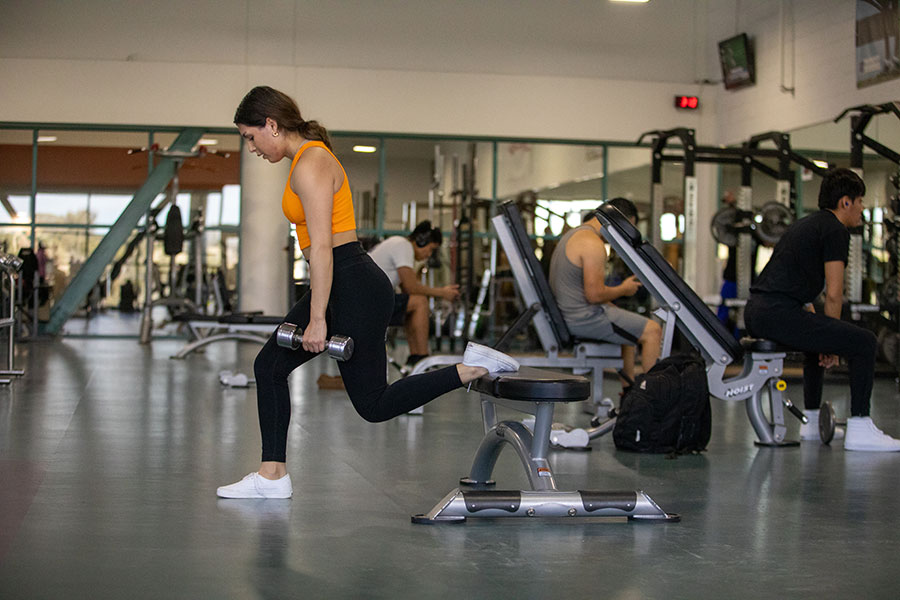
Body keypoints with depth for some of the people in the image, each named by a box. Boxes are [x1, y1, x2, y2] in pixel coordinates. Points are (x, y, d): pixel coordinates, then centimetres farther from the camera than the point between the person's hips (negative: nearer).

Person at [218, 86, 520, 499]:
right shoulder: (310, 157, 15)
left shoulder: (310, 165, -16)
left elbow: (321, 247, -21)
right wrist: (314, 311, 25)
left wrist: (317, 320, -21)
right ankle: (272, 476, 15)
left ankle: (474, 368, -2)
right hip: (342, 286, 11)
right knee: (270, 365, 11)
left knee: (374, 404, -3)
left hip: (355, 290, -11)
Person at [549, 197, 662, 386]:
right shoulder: (592, 243, -20)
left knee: (632, 326, 30)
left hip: (568, 314, 11)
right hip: (584, 319, -11)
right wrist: (623, 289, -7)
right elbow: (595, 294, -24)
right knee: (653, 330, -8)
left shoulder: (574, 234, 15)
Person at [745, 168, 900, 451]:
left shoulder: (808, 224, 26)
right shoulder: (836, 230, -2)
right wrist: (833, 345, 4)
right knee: (864, 342, -5)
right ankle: (859, 430, -3)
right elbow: (834, 294, -8)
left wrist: (827, 340, 28)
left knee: (816, 340, 35)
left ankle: (812, 422, 35)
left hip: (754, 311, 10)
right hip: (778, 313, -10)